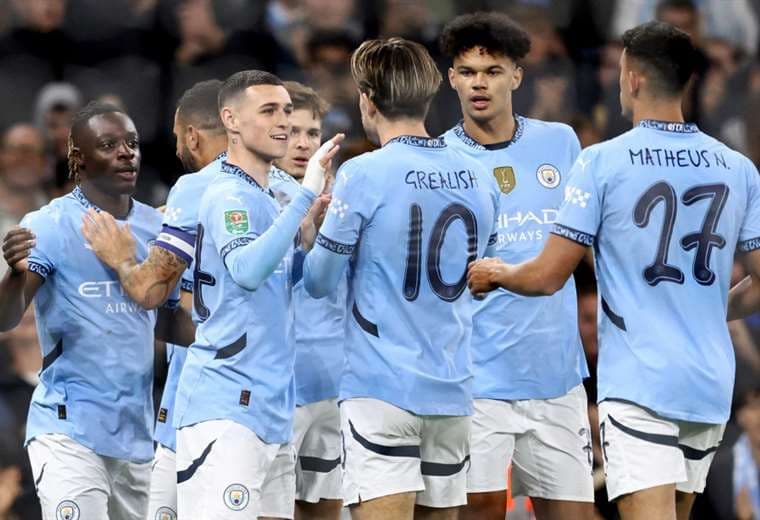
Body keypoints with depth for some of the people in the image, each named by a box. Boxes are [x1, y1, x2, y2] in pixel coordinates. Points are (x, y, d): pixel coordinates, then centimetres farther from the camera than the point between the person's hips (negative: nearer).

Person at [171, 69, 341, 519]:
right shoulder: (229, 196, -10)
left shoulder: (267, 199, 20)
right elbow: (247, 270, -29)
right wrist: (306, 195, -29)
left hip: (271, 411, 10)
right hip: (226, 410, -10)